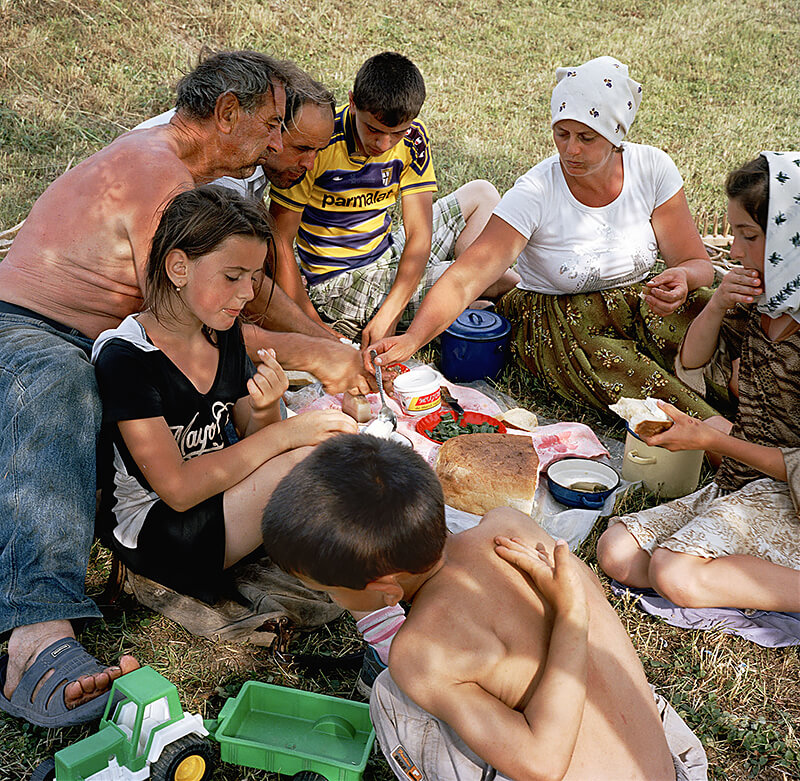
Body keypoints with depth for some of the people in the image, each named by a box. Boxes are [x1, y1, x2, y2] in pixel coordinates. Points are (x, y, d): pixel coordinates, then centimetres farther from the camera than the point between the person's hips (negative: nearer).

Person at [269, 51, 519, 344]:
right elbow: (280, 241, -19)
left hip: (390, 257, 6)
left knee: (482, 195, 9)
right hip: (339, 284, -6)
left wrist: (388, 314, -28)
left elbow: (419, 233, -13)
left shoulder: (411, 138, -9)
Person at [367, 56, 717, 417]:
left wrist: (682, 277, -31)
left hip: (639, 303, 3)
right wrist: (411, 339, -43)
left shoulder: (652, 168, -10)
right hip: (556, 318, -2)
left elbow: (698, 264, -5)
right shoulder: (535, 192, -20)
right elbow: (465, 277, -27)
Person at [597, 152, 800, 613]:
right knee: (617, 551, -3)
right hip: (735, 488, 8)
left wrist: (711, 440, -15)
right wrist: (716, 307, -5)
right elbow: (695, 370, 13)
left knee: (674, 571, -26)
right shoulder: (757, 302, 2)